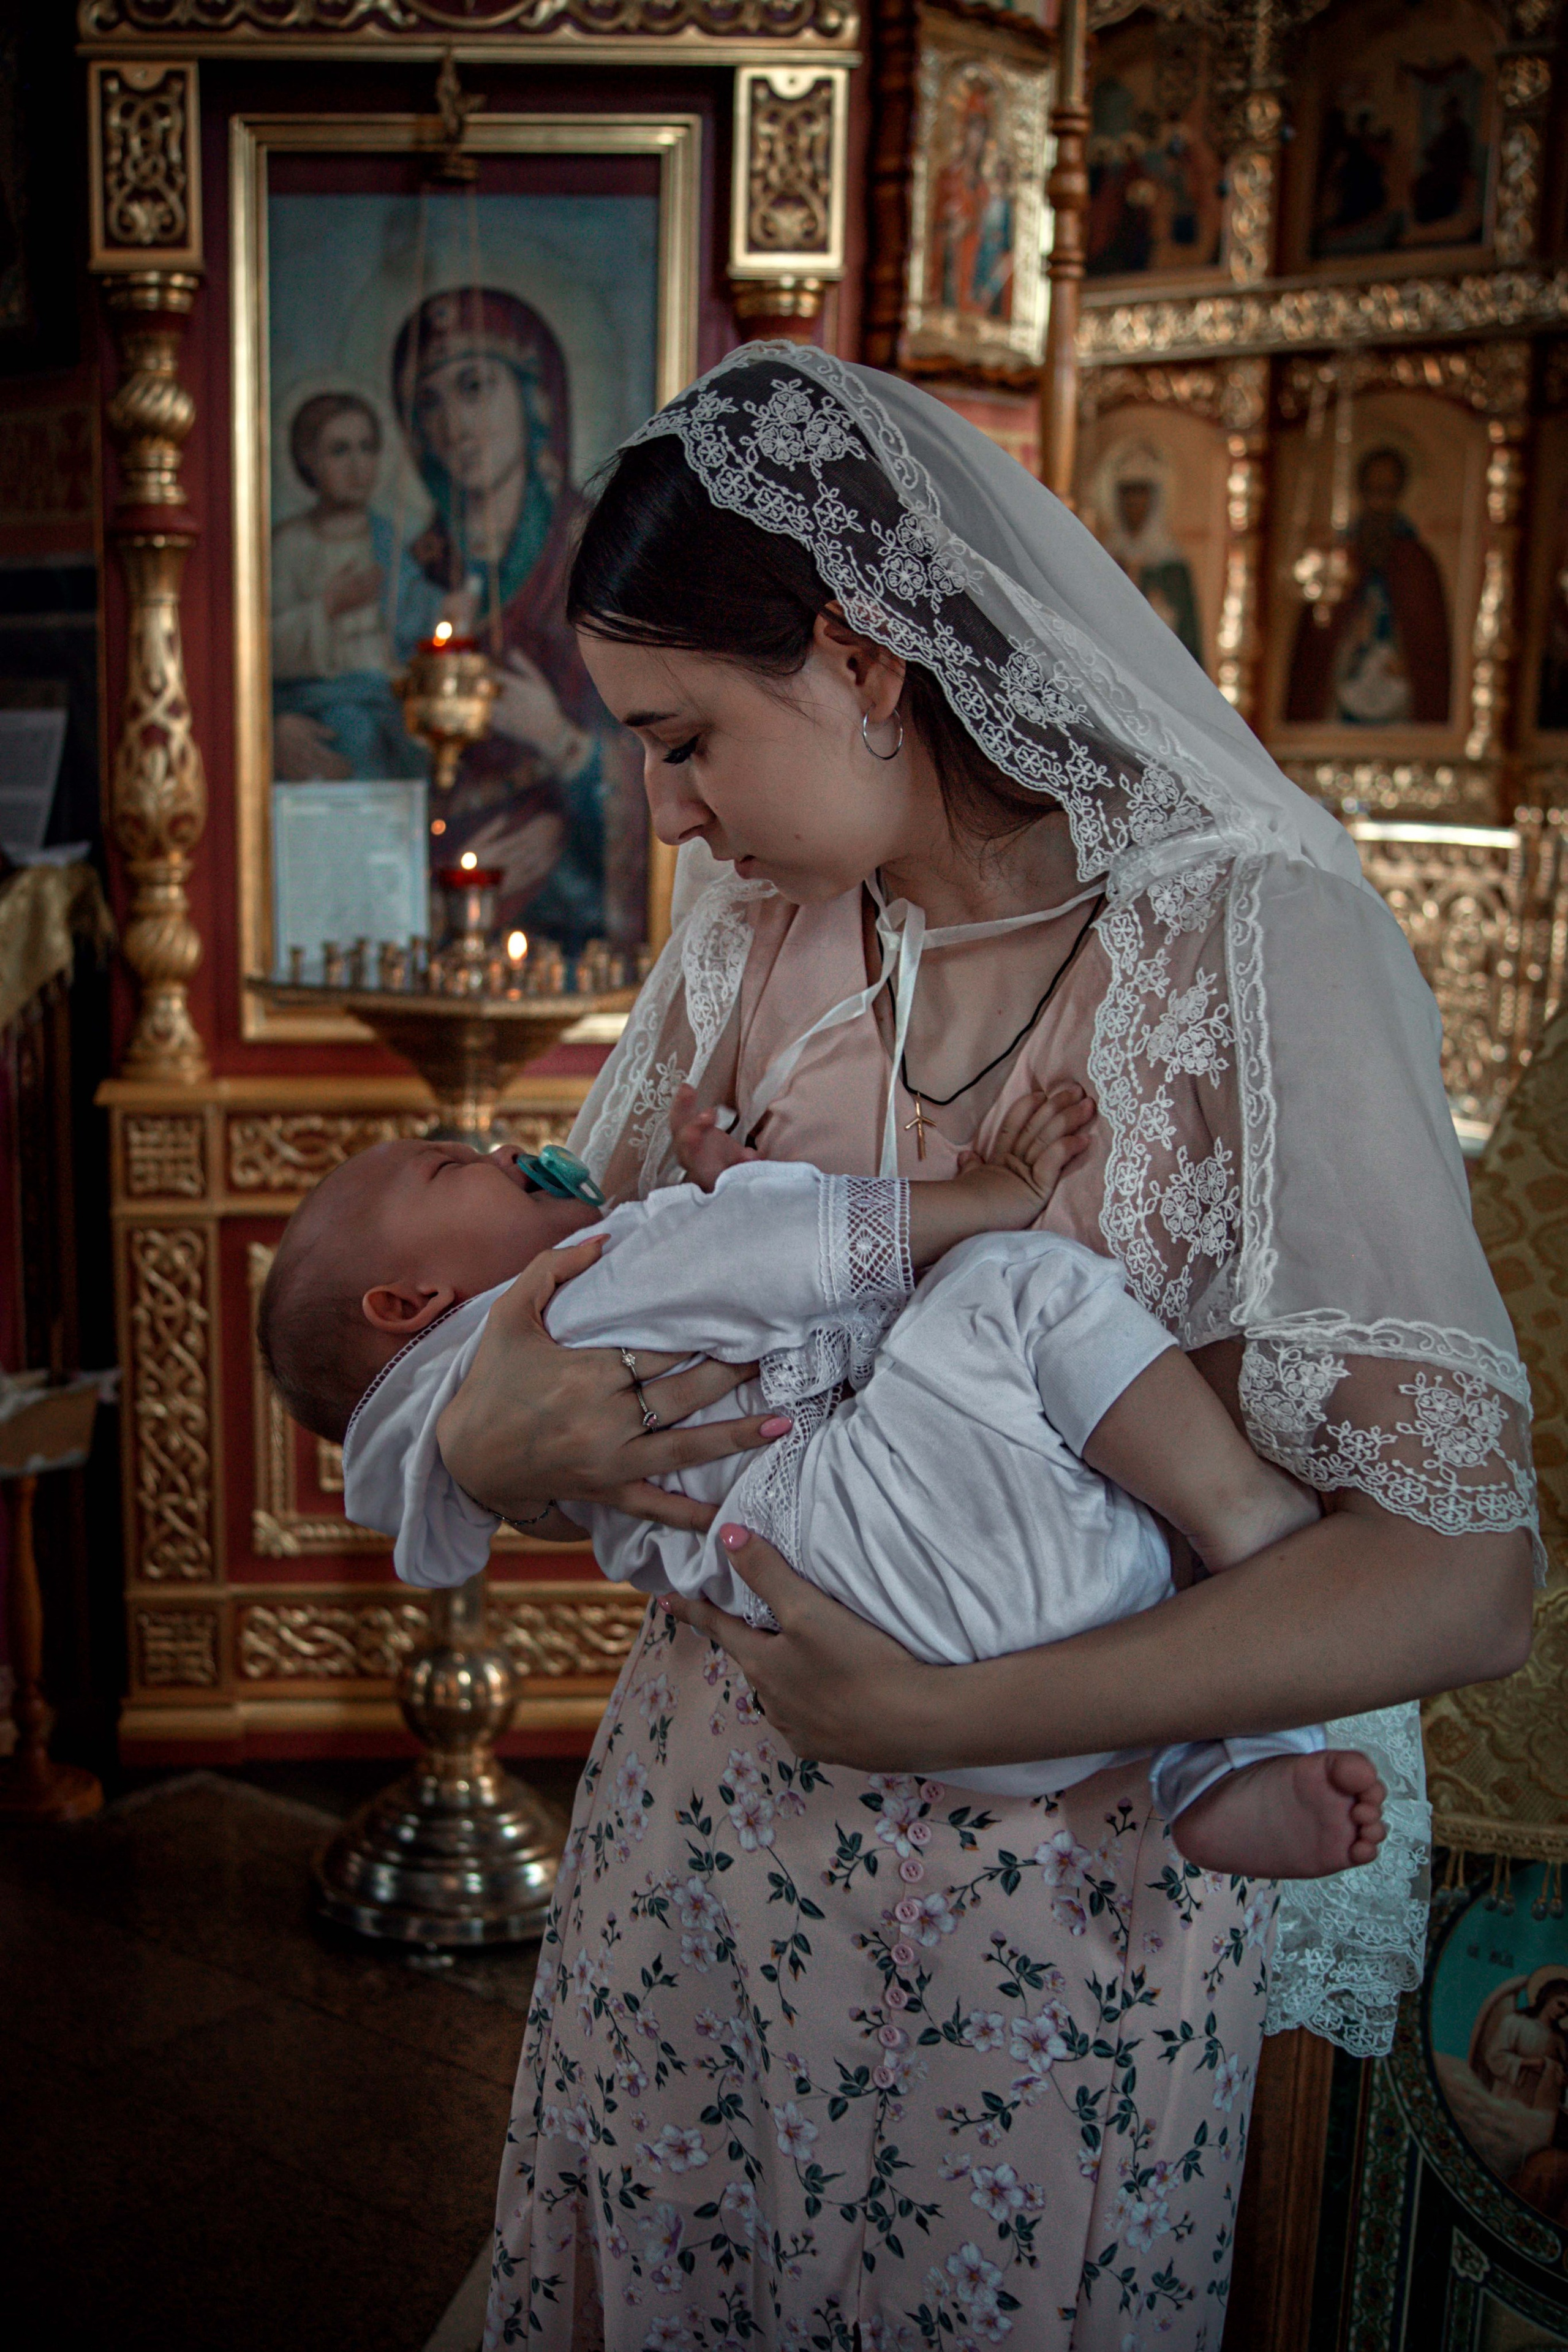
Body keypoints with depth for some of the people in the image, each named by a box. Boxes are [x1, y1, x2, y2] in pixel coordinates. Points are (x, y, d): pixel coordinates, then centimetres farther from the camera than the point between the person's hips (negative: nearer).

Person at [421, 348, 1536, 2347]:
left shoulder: (1256, 942, -21)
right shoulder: (756, 923, -2)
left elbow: (1461, 1574, -25)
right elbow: (591, 1273, 6)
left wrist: (935, 1712, -28)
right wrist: (485, 1443, -18)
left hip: (1055, 1896, -4)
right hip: (712, 1803, 5)